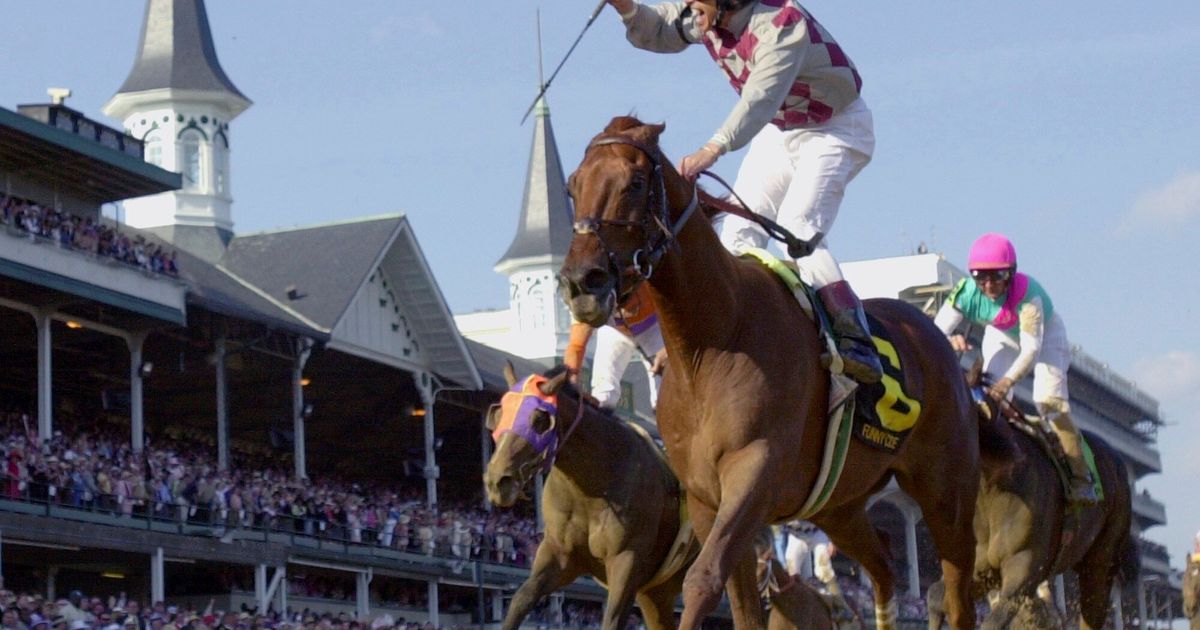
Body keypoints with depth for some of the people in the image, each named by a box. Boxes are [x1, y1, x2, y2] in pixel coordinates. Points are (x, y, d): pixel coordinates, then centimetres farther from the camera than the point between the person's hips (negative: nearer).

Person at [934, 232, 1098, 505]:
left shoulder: (1027, 294, -41)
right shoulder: (967, 292, -31)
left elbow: (1031, 348, -45)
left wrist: (1008, 380, -59)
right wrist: (949, 341, -61)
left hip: (1045, 334, -4)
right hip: (1001, 337, 4)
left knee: (1049, 401, -19)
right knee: (987, 397, -13)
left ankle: (1080, 477, -14)